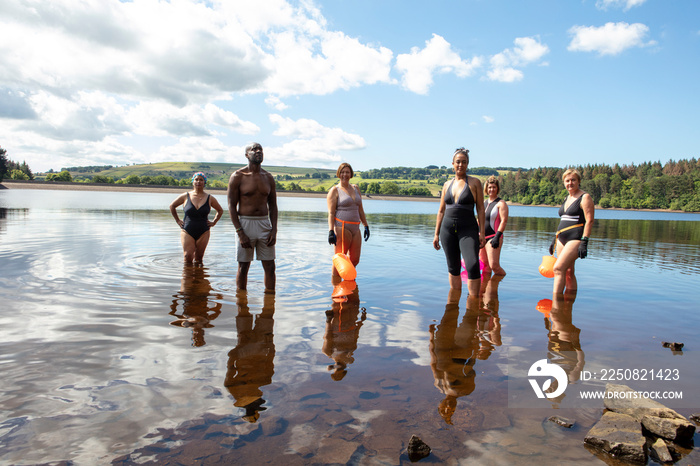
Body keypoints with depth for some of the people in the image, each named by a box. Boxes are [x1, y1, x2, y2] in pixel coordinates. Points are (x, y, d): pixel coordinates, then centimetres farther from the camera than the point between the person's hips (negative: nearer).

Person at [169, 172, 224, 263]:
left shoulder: (210, 198, 3)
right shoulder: (185, 196, 2)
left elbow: (220, 211, 19)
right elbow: (172, 206, 17)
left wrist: (214, 222, 9)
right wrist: (177, 220, 12)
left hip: (203, 233, 1)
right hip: (187, 232, -1)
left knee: (199, 258, 3)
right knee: (188, 257, -8)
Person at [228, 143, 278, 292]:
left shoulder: (268, 178, 9)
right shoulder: (238, 176, -3)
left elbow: (273, 206, 12)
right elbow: (231, 206, -6)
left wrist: (274, 230, 0)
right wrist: (240, 233, -14)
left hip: (265, 224, 4)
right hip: (245, 223, -3)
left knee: (270, 266, 3)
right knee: (243, 266, 4)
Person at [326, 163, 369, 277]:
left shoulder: (356, 188, 17)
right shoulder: (334, 190, -1)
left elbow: (360, 210, 21)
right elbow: (331, 213, -7)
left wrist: (366, 226, 17)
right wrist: (331, 231, -17)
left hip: (355, 228, 6)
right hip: (341, 228, -6)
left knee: (355, 260, 7)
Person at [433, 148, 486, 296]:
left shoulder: (475, 182, 2)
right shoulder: (447, 184, 12)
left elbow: (480, 209, 0)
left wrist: (481, 233, -8)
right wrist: (436, 234, 12)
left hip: (468, 229, -4)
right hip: (447, 228, 4)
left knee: (472, 266, -18)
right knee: (453, 268, 9)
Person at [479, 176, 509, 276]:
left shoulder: (501, 203, -4)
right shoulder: (484, 203, 17)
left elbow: (504, 221, -14)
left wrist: (497, 237, -21)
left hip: (493, 237, -6)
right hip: (482, 237, 7)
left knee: (494, 265, -14)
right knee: (485, 267, 9)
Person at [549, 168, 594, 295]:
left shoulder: (585, 197, -5)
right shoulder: (567, 199, 19)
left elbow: (589, 221, -13)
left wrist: (584, 242, -21)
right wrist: (554, 240, 21)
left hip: (575, 239, -8)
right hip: (562, 239, 8)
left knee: (558, 268, -18)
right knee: (568, 273, 8)